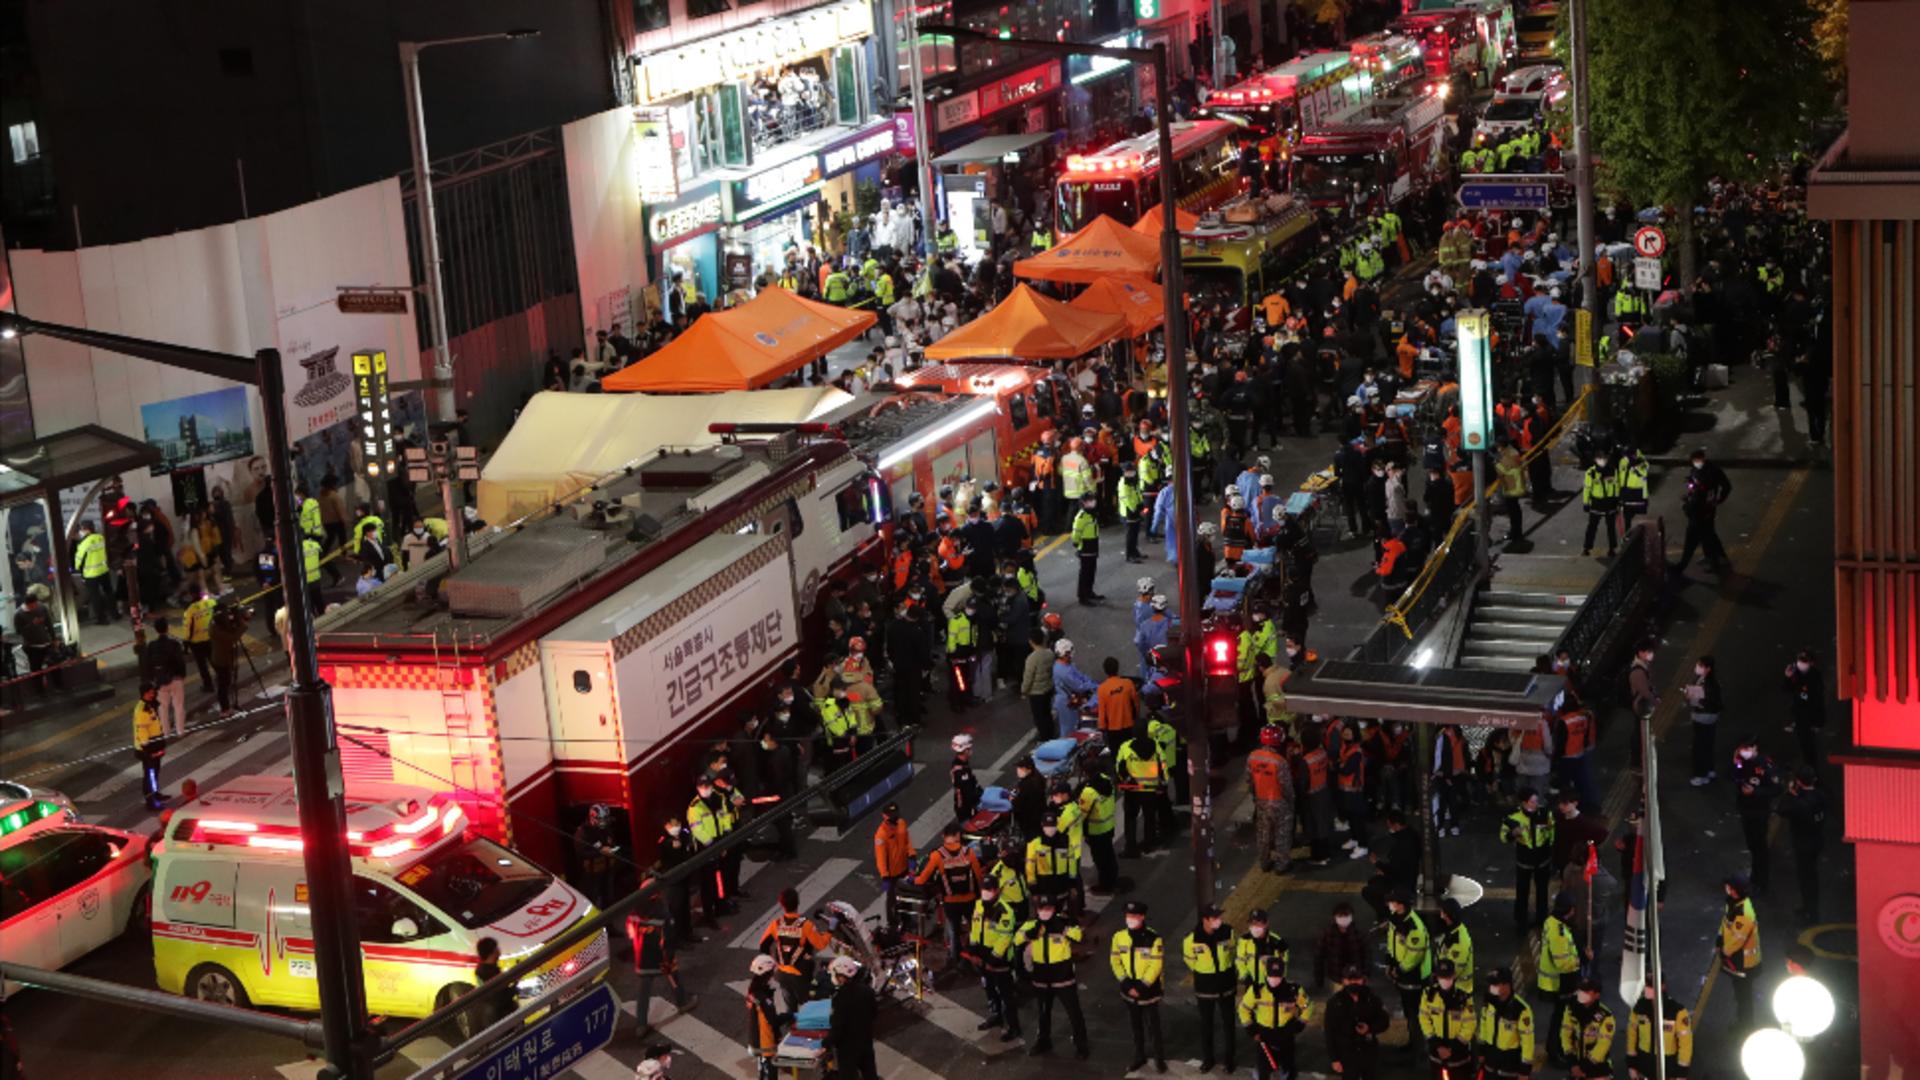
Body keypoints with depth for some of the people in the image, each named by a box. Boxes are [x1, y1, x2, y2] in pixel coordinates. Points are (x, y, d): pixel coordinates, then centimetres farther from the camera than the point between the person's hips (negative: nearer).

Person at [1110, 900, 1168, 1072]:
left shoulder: (1153, 938, -18)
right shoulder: (1119, 936, -4)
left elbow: (1156, 965, -17)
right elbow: (1115, 961, 2)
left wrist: (1143, 986, -18)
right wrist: (1126, 982, -8)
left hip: (1149, 991, -4)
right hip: (1129, 991, 4)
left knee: (1153, 1026, 4)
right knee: (1136, 1026, 18)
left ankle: (1160, 1058, 21)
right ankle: (1139, 1057, 32)